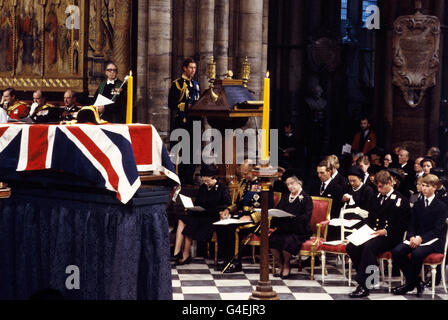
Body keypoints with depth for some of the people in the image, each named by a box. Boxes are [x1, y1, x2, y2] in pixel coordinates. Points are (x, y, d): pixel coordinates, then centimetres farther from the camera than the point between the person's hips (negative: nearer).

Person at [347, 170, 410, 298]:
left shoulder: (400, 200, -3)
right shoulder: (377, 198, 21)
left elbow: (402, 225, -8)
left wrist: (385, 231, -19)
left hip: (390, 236, -8)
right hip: (373, 234, 8)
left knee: (368, 247, -36)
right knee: (351, 247, -18)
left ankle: (363, 286, -37)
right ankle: (369, 277, -8)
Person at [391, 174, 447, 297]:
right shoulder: (418, 205, 16)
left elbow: (437, 229, -10)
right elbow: (412, 224, 11)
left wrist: (421, 238, -22)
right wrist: (412, 237, -11)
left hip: (433, 241, -5)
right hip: (416, 239, 5)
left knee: (417, 253, -36)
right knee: (396, 252, -22)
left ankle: (410, 284, -14)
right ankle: (417, 282, -11)